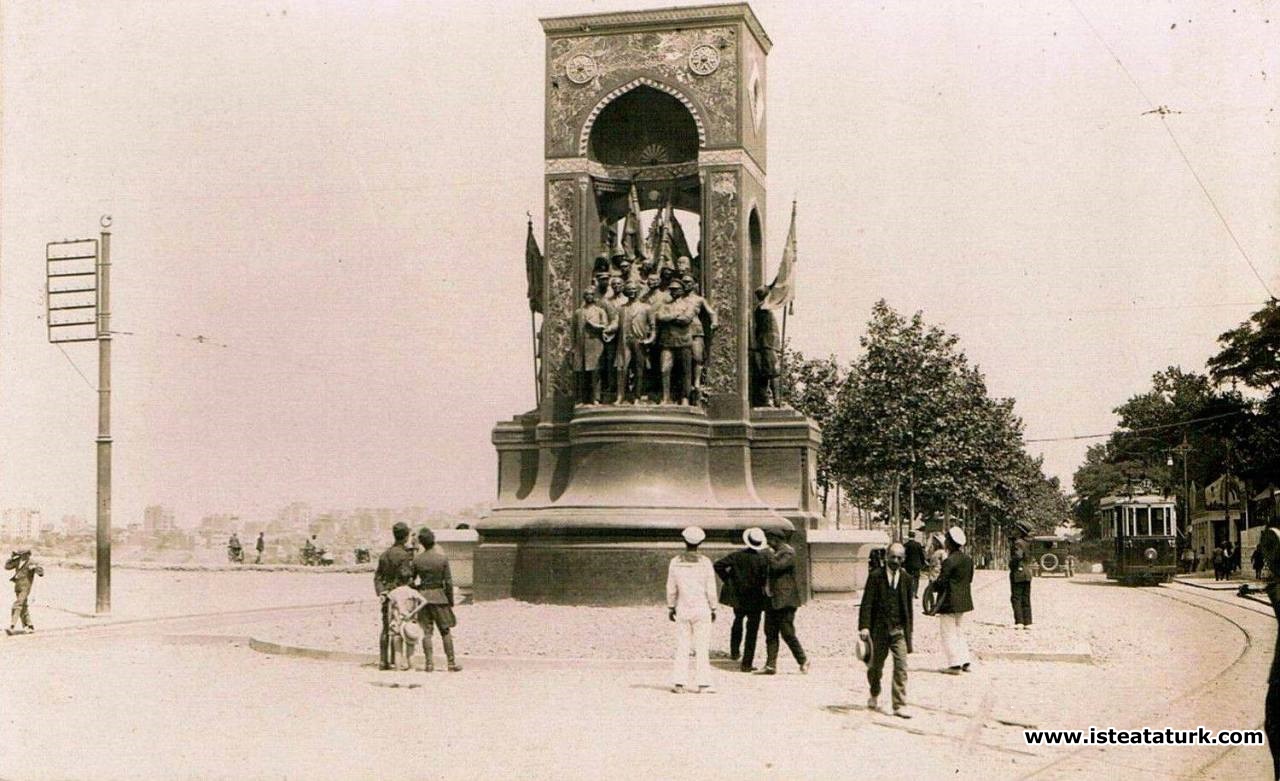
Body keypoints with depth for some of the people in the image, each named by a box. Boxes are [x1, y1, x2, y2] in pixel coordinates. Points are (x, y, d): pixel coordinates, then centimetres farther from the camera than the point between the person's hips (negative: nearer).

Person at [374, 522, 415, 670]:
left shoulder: (384, 554, 11)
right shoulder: (405, 554, -13)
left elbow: (377, 576, 8)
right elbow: (405, 575, -19)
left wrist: (381, 592, 0)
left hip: (386, 595, 7)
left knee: (386, 629, 11)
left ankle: (383, 661, 12)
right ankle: (396, 660, -2)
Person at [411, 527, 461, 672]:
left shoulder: (416, 560, -2)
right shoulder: (442, 559, -5)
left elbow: (411, 580, 3)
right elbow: (448, 582, -4)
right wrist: (451, 601, 4)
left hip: (422, 595, 1)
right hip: (439, 595, -1)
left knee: (426, 631, 4)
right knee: (445, 630, 7)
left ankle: (429, 663, 0)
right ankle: (451, 663, 6)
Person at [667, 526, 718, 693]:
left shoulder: (675, 562, 0)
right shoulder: (705, 562, -6)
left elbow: (671, 589, 4)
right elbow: (711, 589, -3)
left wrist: (671, 608, 14)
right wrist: (713, 609, 6)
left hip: (682, 609, 2)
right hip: (702, 609, -2)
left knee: (682, 647, 7)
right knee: (702, 647, 2)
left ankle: (679, 682, 3)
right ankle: (703, 683, 0)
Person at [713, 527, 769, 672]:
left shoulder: (737, 556, -7)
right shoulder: (762, 560, -15)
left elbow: (718, 565, -10)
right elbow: (764, 580, -18)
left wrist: (727, 579, 0)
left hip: (738, 596, 3)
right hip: (755, 600, -3)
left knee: (738, 621, 31)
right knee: (752, 630, 5)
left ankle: (734, 651, 32)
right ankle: (746, 664, 5)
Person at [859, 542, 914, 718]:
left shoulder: (907, 579, 3)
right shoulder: (875, 576, -5)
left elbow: (909, 606, 10)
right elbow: (867, 603, -8)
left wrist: (909, 630, 11)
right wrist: (864, 626, -17)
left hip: (899, 629, 1)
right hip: (879, 628, -1)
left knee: (901, 666, -9)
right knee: (876, 665, 13)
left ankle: (899, 706, -7)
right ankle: (874, 695, 39)